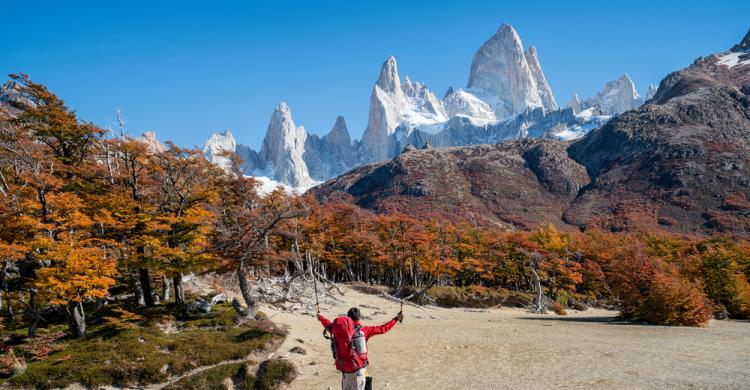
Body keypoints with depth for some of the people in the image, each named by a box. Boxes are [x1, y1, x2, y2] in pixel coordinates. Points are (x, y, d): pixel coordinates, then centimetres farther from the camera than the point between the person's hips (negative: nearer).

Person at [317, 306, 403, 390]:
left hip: (344, 367, 3)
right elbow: (382, 329, -6)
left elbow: (328, 324, 16)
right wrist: (396, 319, 2)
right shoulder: (364, 330, -9)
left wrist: (320, 316, 36)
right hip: (358, 368, -3)